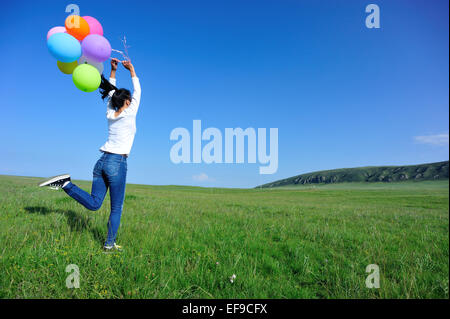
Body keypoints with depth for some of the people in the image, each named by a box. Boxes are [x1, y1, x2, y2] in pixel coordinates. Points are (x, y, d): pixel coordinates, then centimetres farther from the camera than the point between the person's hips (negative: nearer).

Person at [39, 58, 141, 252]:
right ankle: (110, 244, 11)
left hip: (102, 161, 6)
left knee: (93, 204, 10)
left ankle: (65, 183, -7)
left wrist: (113, 71, 32)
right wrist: (132, 71, 19)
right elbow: (138, 93, 9)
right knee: (116, 208, 5)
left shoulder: (110, 114, 12)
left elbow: (111, 92, 28)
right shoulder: (129, 114, -4)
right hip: (117, 163, -6)